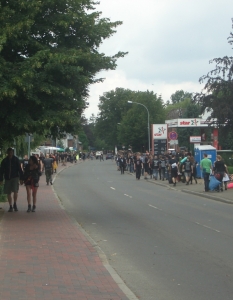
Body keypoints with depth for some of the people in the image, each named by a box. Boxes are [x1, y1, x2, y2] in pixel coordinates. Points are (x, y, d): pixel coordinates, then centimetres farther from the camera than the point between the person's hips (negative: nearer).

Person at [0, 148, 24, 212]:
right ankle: (10, 206, 15)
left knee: (15, 191, -17)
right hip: (7, 178, 2)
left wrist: (21, 179, -2)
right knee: (8, 193, 4)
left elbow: (20, 170, 3)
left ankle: (15, 204, 2)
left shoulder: (16, 159, 1)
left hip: (15, 177, -2)